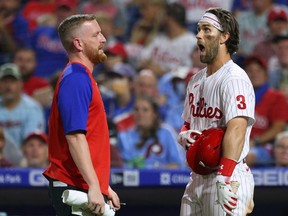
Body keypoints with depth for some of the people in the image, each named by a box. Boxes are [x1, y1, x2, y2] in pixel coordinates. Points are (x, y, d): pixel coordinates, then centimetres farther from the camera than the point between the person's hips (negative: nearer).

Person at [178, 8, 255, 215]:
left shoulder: (234, 78, -12)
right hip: (197, 178, 9)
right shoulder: (196, 80, 16)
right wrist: (185, 136, 0)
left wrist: (224, 179, -31)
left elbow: (236, 130, -23)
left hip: (229, 177, -9)